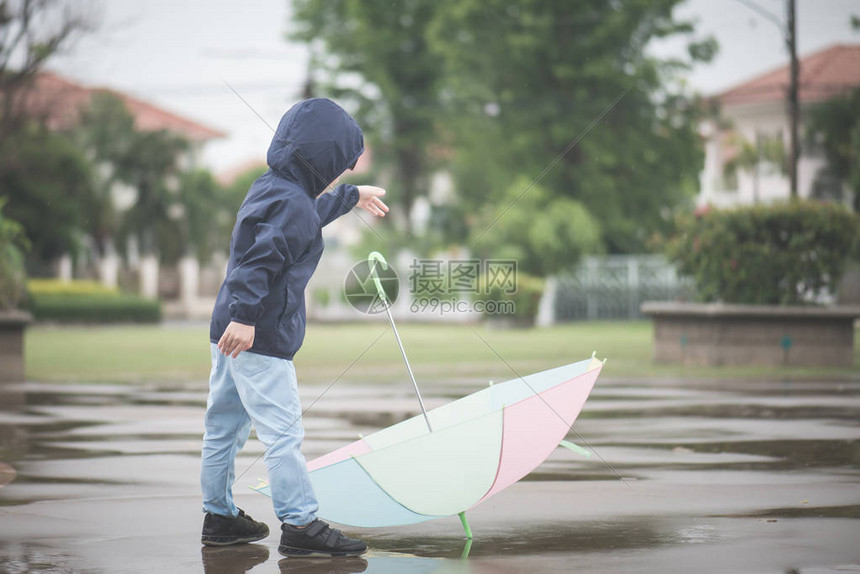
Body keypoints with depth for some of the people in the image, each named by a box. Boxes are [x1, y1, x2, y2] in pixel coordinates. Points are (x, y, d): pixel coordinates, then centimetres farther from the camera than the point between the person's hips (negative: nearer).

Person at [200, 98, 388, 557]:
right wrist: (246, 316, -35)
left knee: (224, 427, 16)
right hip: (260, 339, -11)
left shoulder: (269, 188, 16)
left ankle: (219, 516, 26)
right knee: (283, 431, -8)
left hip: (232, 331, 11)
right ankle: (300, 524, -6)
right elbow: (260, 260, -28)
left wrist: (353, 197, 52)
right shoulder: (293, 205, -16)